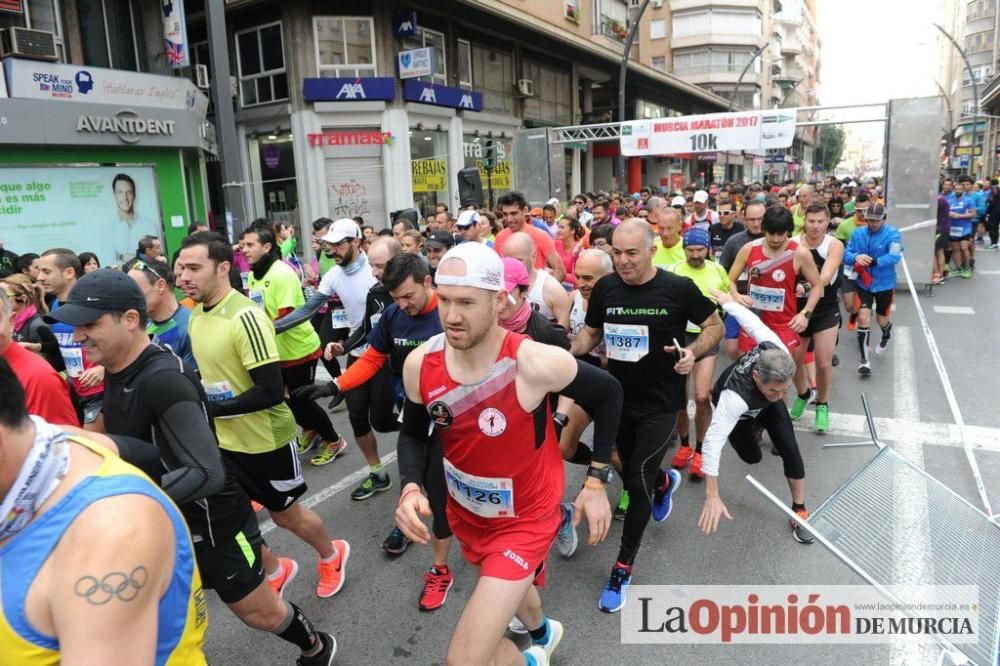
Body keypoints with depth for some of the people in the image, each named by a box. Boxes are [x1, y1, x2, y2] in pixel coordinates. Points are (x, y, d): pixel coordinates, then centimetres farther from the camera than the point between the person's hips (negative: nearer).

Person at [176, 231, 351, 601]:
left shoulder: (245, 317, -25)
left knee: (285, 513, 12)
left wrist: (210, 409, -23)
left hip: (266, 440, -7)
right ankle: (275, 571, 38)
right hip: (224, 440, 7)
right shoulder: (196, 315, 2)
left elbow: (271, 391, -28)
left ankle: (332, 555, 42)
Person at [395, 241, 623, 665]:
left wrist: (596, 483, -10)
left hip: (524, 520, -5)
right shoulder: (419, 363, -18)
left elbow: (608, 394, -12)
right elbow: (413, 434, 1)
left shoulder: (535, 364, -31)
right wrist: (410, 487, -19)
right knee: (508, 585, 34)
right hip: (465, 514, 5)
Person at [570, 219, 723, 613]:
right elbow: (591, 332, 8)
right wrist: (567, 351, -13)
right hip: (618, 399, 4)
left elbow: (715, 326, -2)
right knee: (631, 474, 21)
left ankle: (623, 568, 12)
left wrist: (694, 352, -22)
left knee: (637, 482, -6)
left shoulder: (678, 289, -15)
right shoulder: (604, 288, -5)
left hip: (660, 403, -4)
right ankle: (664, 483, 60)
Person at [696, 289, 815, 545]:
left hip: (766, 403, 3)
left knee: (789, 449, -11)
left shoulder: (779, 353, -41)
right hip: (738, 409, -3)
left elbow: (755, 324, -23)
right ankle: (756, 426, 41)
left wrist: (730, 302, -2)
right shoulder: (735, 397, -51)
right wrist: (712, 496, -58)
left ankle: (800, 511, 7)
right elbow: (713, 442, -54)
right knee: (752, 457, 6)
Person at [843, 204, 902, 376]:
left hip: (884, 284, -1)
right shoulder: (858, 233, -5)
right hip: (864, 283, 1)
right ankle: (865, 360, -5)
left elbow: (894, 256, -28)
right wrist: (856, 257, -33)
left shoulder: (892, 234, -14)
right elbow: (846, 255, -10)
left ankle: (886, 335, 55)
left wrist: (873, 262, -42)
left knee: (881, 320, 16)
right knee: (863, 317, -12)